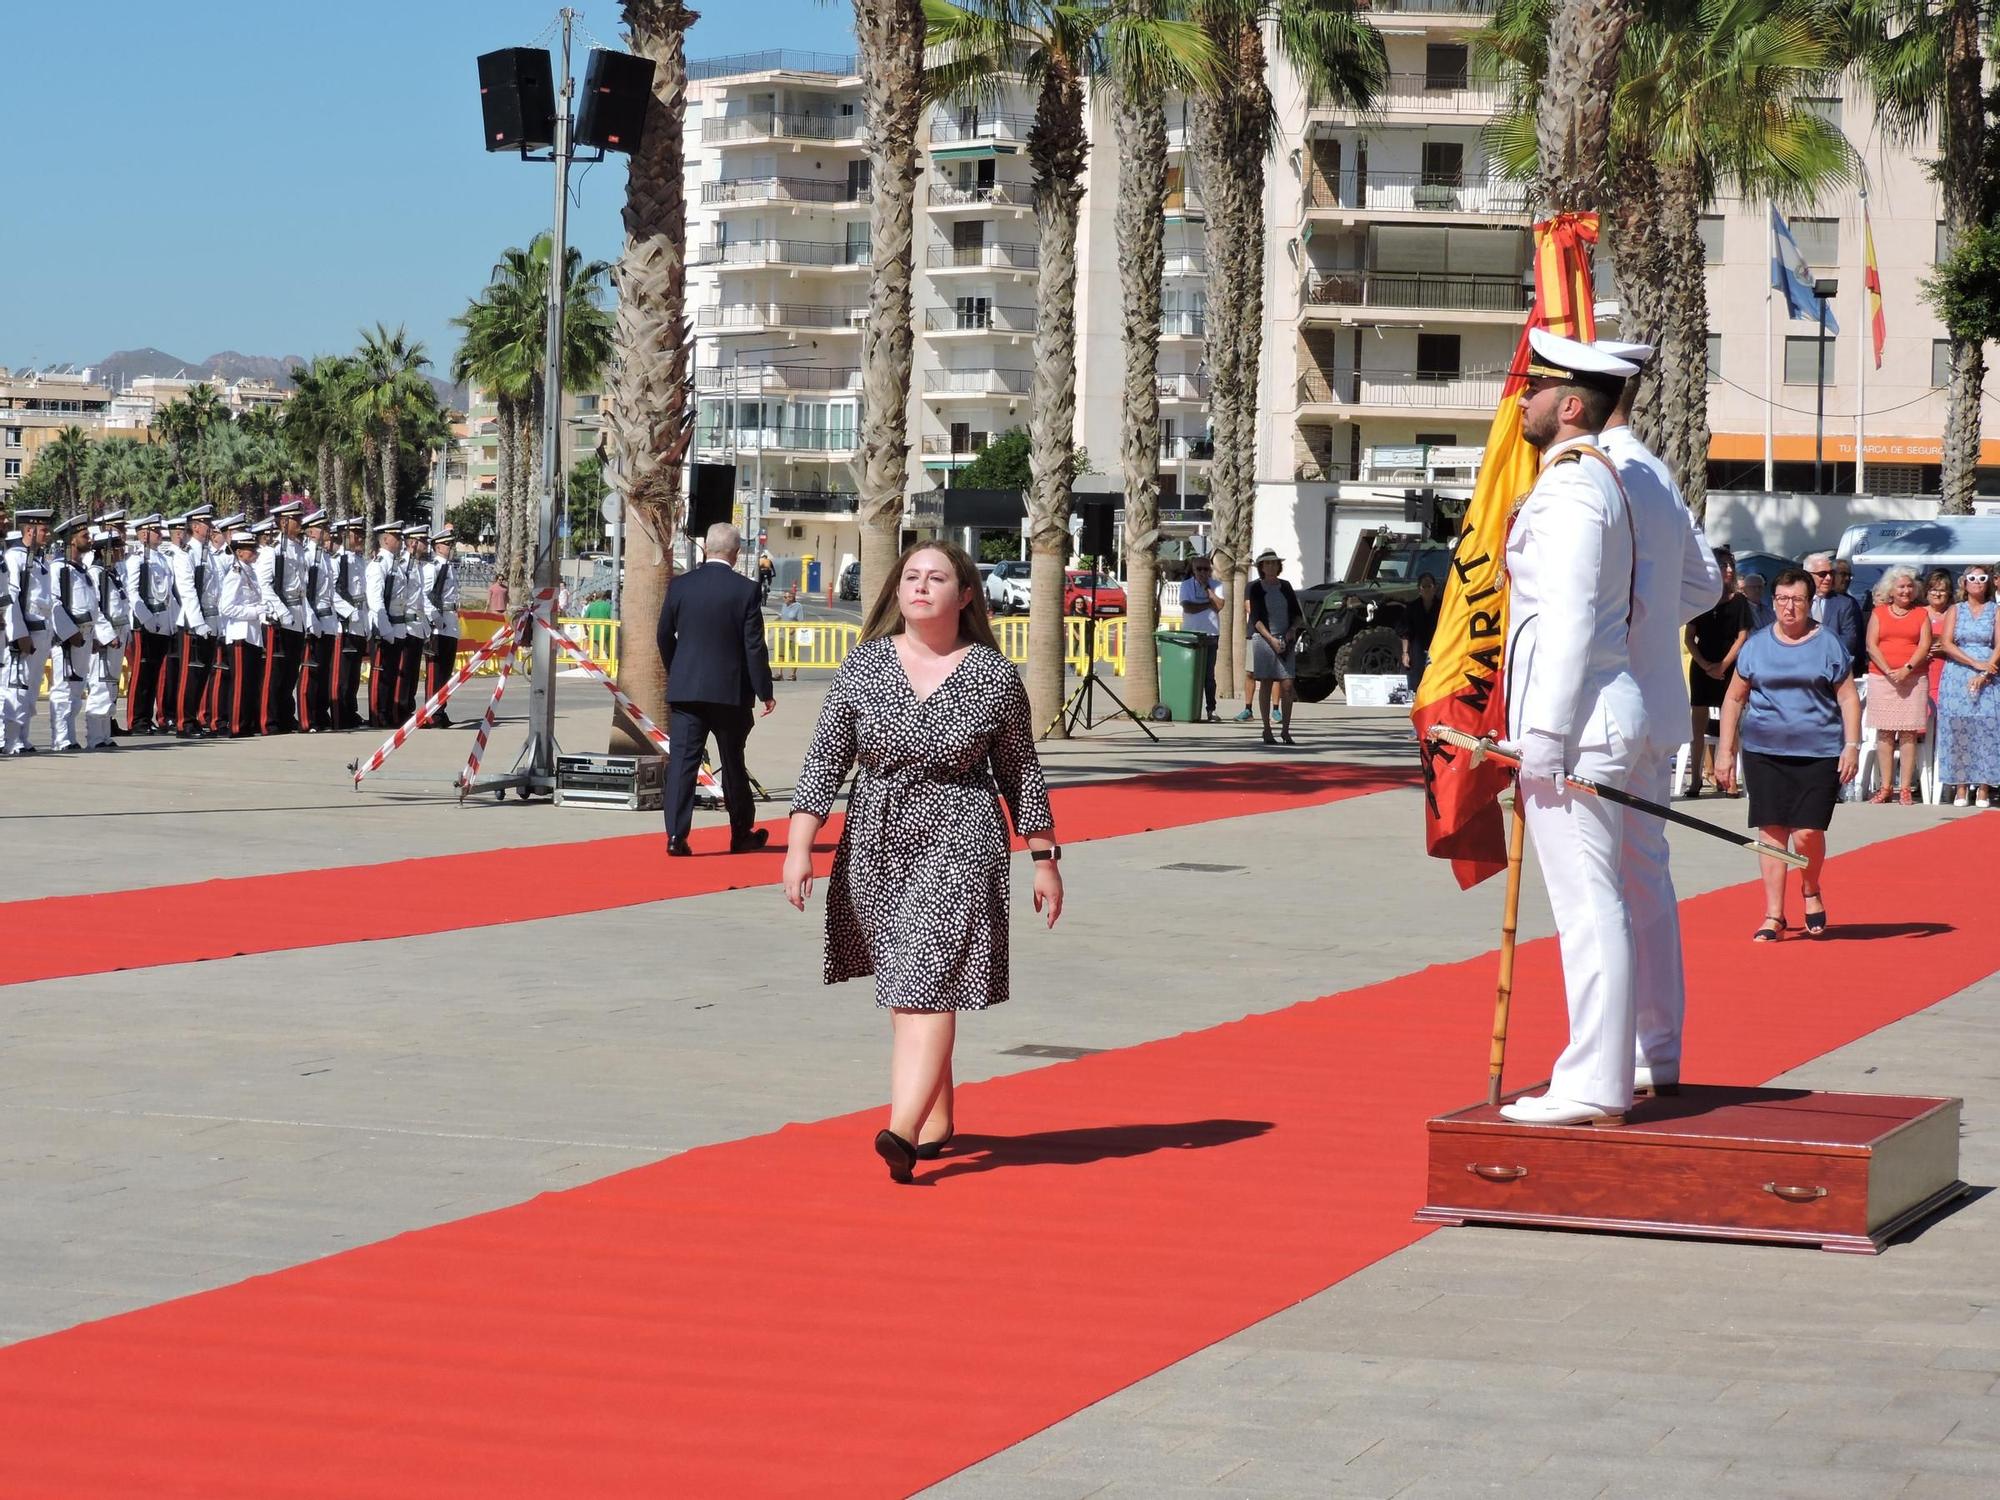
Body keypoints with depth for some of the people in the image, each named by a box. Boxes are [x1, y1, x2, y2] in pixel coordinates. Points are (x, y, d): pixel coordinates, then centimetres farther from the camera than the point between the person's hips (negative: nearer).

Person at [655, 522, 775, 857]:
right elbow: (754, 646, -9)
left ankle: (676, 835, -12)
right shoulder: (746, 590, -8)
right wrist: (764, 692, -1)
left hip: (685, 689, 1)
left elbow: (664, 637, 9)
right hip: (730, 691, -1)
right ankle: (741, 835, 22)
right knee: (733, 764, 11)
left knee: (682, 761, -1)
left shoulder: (679, 586, 0)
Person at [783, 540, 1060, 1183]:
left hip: (959, 846, -3)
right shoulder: (862, 667, 2)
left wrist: (1045, 860, 9)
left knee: (927, 984, -14)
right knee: (906, 989, 12)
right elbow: (824, 759, 2)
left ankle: (902, 1131, -24)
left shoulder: (995, 677, -2)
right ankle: (936, 1122, 25)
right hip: (874, 846, 3)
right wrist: (800, 845, -6)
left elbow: (1020, 773, 7)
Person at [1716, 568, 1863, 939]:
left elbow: (1848, 697, 5)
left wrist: (1852, 746, -4)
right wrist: (1726, 752, 8)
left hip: (1818, 753, -2)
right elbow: (1734, 699, 13)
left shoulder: (1829, 644, 5)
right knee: (1772, 832, -1)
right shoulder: (1756, 646, 9)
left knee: (1807, 833, -9)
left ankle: (1811, 891, 22)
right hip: (1764, 753, 2)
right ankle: (1773, 916, 5)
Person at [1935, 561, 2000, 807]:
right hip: (1957, 677, 1)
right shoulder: (1955, 610, 11)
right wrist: (1975, 663, -12)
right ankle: (1961, 788, -3)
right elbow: (1947, 644, 0)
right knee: (1957, 731, -4)